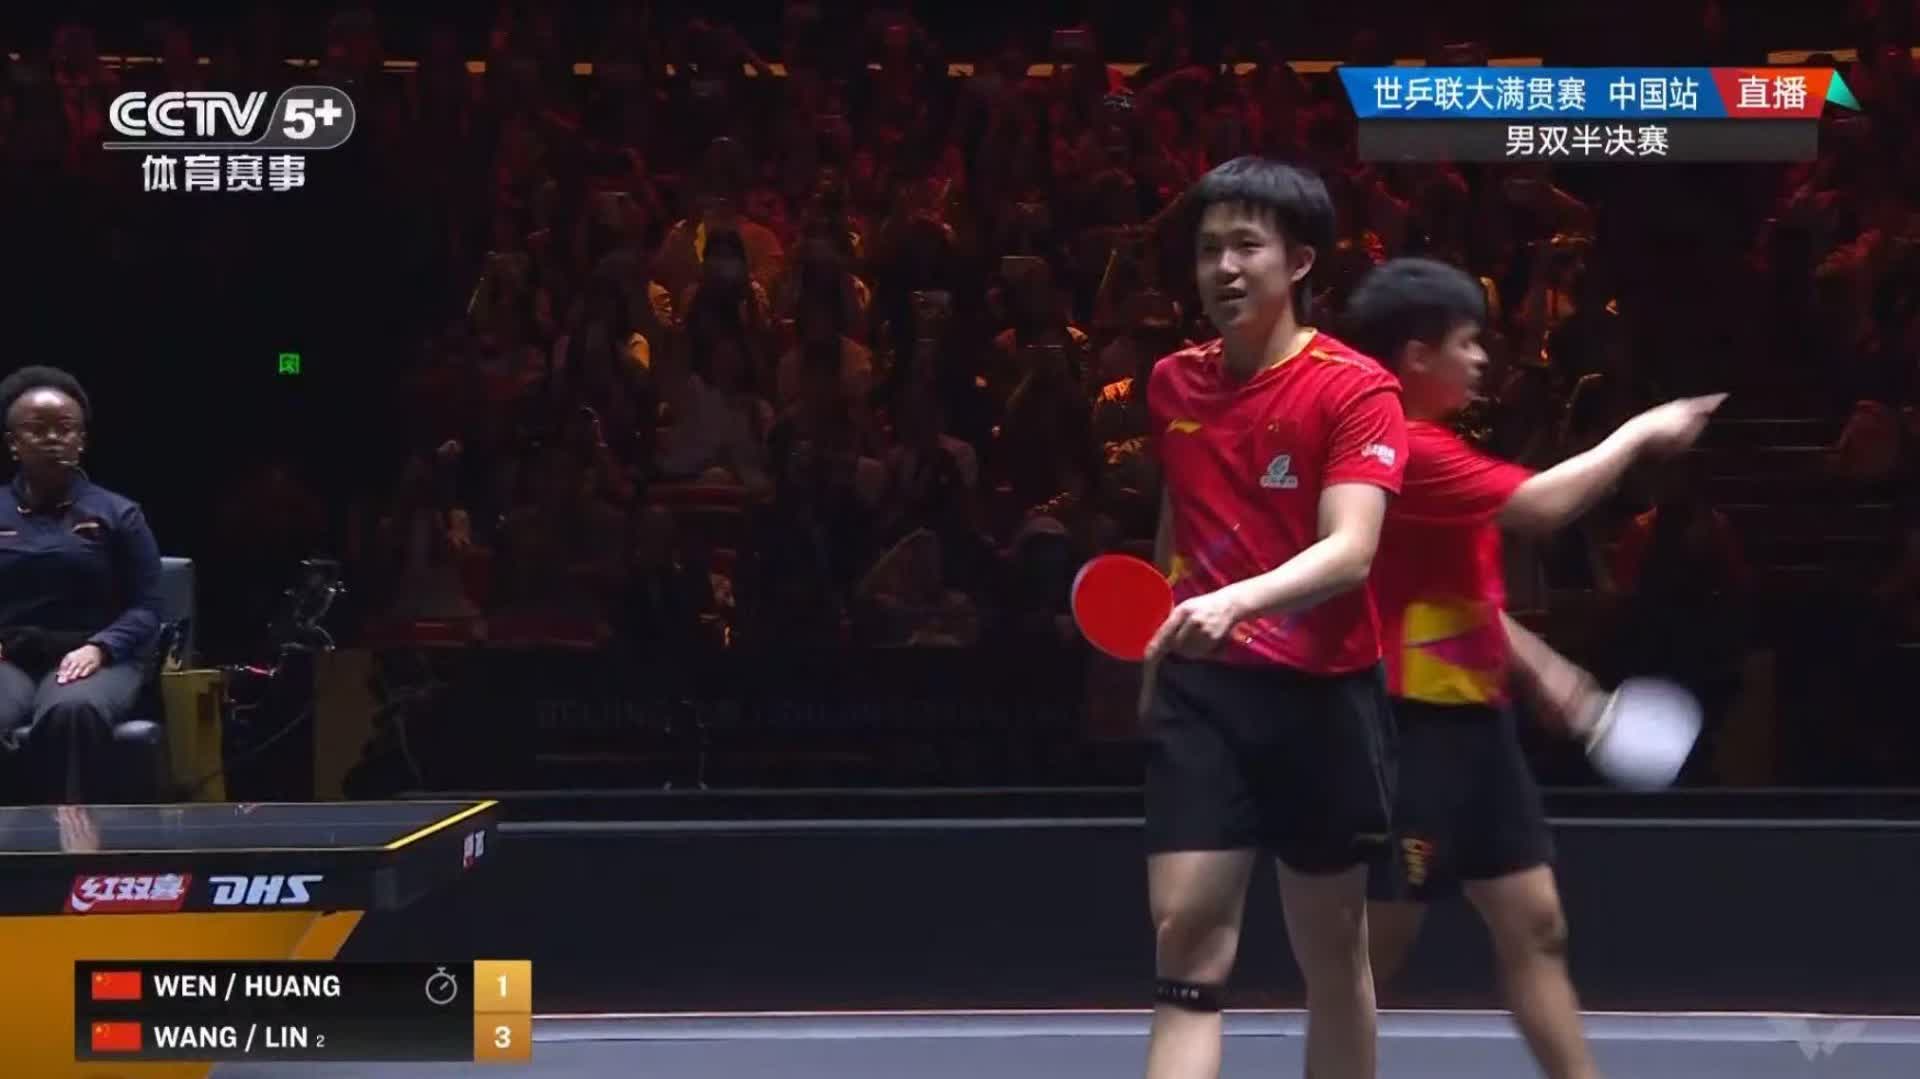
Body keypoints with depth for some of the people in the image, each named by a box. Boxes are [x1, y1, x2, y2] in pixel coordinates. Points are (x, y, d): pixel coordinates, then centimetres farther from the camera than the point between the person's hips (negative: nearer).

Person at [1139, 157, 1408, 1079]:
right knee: (1185, 934, -12)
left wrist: (1238, 600, -40)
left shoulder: (1355, 389, -9)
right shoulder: (1172, 385, 8)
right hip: (1202, 691, 3)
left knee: (1331, 953, 10)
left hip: (1321, 694, -3)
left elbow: (1349, 551, -23)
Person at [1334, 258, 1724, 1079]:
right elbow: (1542, 505, -24)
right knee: (1372, 952, -2)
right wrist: (1639, 434, -11)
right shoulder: (1405, 449, -19)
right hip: (1416, 727, -10)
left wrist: (1542, 670, 17)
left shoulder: (1430, 449, 14)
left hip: (1472, 721, 10)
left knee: (1536, 929, 9)